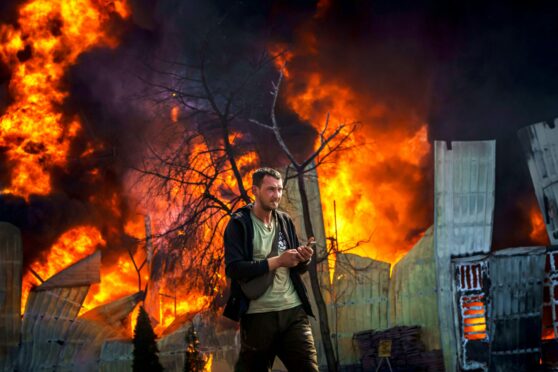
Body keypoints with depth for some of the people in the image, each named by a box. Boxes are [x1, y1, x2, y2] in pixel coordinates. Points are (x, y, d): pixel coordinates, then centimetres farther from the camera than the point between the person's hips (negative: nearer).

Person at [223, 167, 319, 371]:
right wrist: (277, 261, -19)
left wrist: (303, 260, -6)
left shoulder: (285, 221, 12)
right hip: (258, 314, -4)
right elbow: (233, 269, -17)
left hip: (293, 310, 4)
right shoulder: (238, 224, -4)